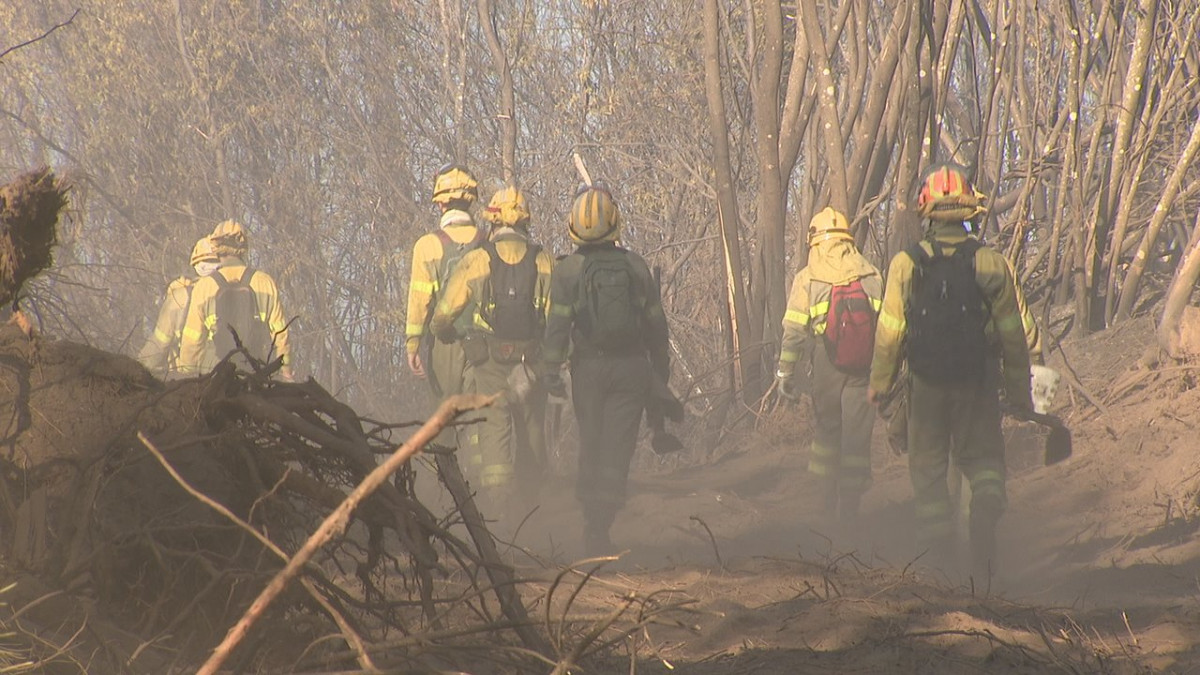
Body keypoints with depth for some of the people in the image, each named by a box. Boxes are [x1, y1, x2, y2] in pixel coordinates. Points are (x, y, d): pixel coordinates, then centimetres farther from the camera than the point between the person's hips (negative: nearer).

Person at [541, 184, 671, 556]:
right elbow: (655, 320, 7)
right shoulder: (635, 265, 1)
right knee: (617, 447, -2)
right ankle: (600, 524, -10)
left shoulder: (567, 270, -5)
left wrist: (550, 368, -10)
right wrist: (661, 366, 17)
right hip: (631, 365, 0)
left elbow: (558, 322, -12)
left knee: (590, 444, 14)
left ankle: (591, 516, 19)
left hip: (588, 367, 0)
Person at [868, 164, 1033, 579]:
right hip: (978, 384, 0)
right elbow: (1013, 336, -2)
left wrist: (879, 382, 11)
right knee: (984, 462, 12)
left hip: (926, 385, 0)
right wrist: (1019, 394, 8)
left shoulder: (906, 264, -6)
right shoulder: (991, 264, -7)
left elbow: (889, 331, -3)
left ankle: (939, 559, 10)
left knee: (928, 470, 11)